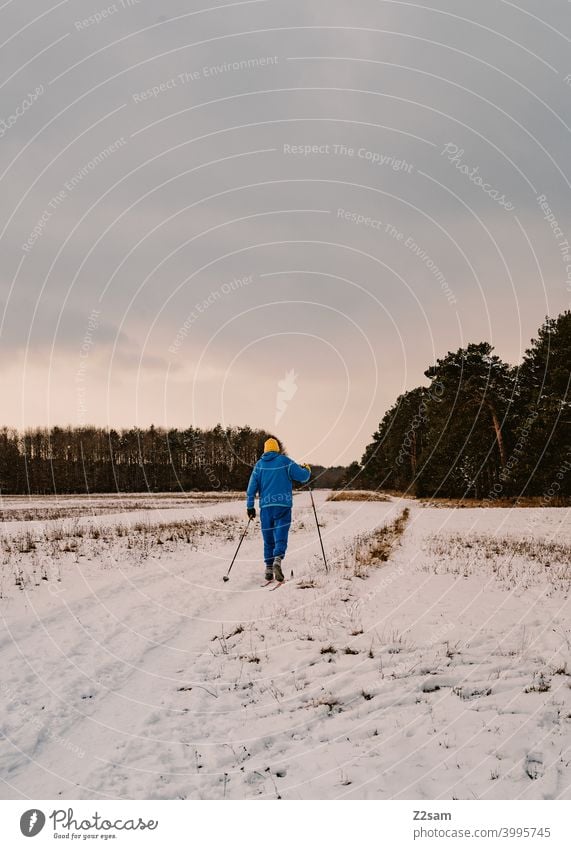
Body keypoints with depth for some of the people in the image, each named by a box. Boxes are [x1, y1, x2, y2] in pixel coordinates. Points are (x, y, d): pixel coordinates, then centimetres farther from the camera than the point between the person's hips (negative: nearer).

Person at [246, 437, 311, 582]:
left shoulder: (259, 465, 8)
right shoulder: (285, 461, 0)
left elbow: (252, 487, 6)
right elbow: (302, 476, -2)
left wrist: (250, 506, 13)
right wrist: (307, 469, 21)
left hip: (265, 506, 3)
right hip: (283, 506, -3)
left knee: (268, 539, 12)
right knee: (281, 537, -6)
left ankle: (268, 568, 12)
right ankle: (277, 560, -29)